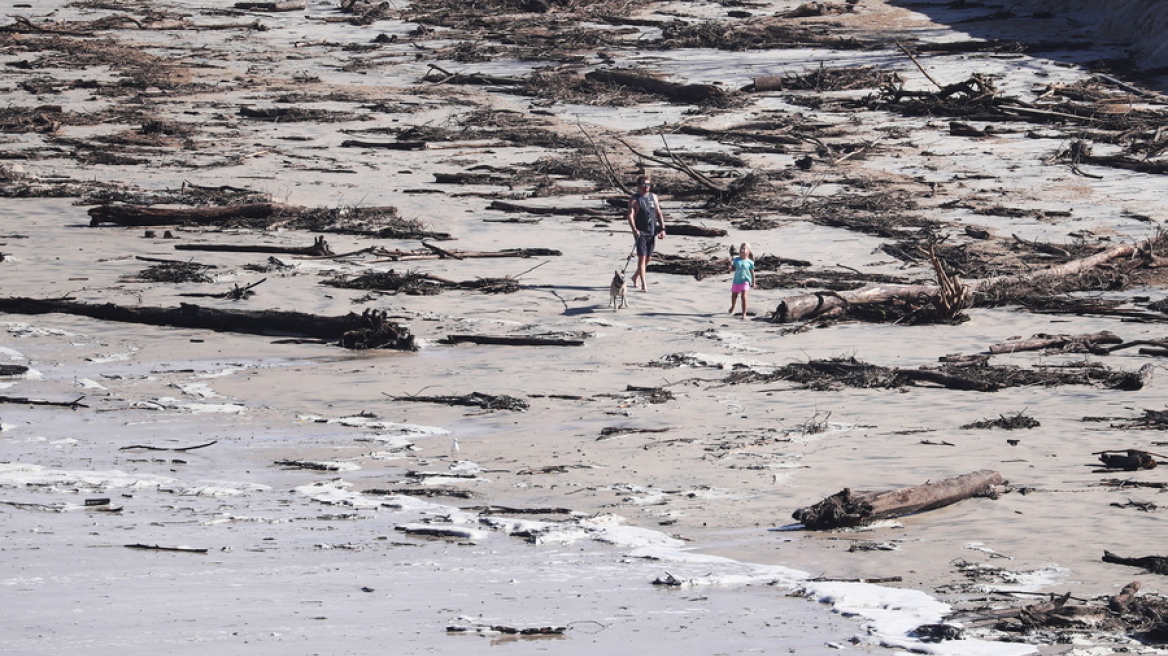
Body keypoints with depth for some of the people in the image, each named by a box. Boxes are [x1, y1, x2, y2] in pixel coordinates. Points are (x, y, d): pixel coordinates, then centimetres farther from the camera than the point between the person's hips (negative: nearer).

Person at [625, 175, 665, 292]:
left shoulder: (653, 197, 11)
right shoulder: (634, 200, -6)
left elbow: (659, 213, 14)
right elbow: (630, 215, -17)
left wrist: (662, 229, 5)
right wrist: (634, 229, -32)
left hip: (652, 233, 6)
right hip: (640, 233, -6)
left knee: (648, 258, 13)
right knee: (642, 257, -11)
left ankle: (635, 277, 35)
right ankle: (643, 285, -13)